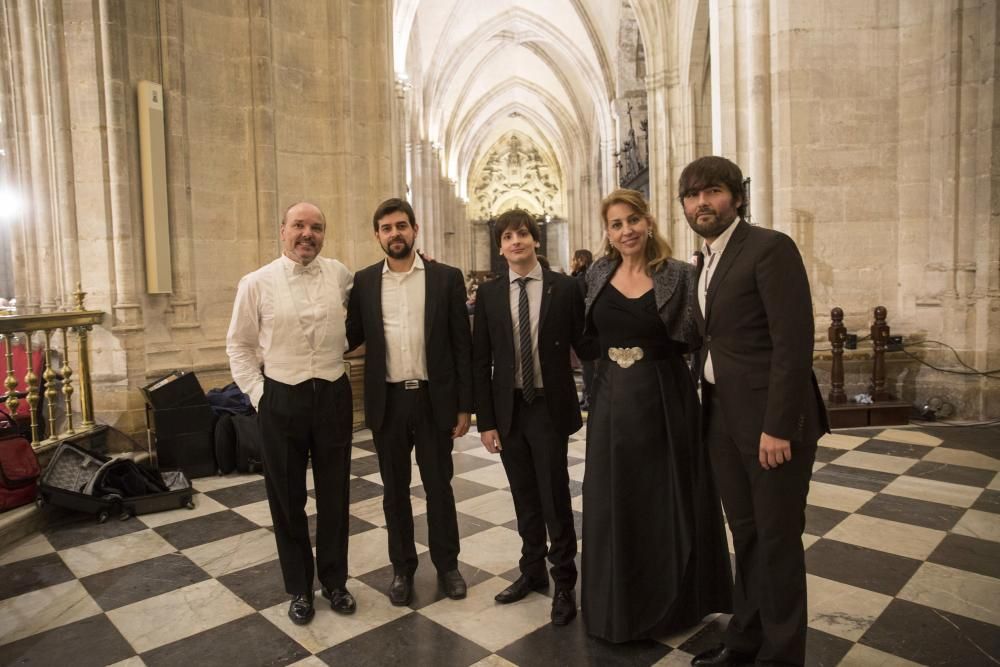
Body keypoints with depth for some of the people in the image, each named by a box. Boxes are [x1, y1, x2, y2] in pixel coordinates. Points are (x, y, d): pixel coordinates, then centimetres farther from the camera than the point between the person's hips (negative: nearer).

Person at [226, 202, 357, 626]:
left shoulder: (341, 275, 0)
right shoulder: (257, 283, -4)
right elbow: (239, 345, 4)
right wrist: (257, 393, -3)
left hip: (333, 395, 1)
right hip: (281, 399, -1)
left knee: (334, 494, 12)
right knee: (287, 497, 12)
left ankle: (334, 580, 33)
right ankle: (299, 588, 31)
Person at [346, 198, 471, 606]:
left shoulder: (446, 278, -2)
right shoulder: (364, 281, 4)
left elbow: (462, 344, -2)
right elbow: (353, 336, 9)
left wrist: (464, 405, -4)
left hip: (434, 399, -1)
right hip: (387, 401, 2)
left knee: (439, 486, 10)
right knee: (395, 489, 13)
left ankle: (446, 564, 30)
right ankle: (402, 567, 30)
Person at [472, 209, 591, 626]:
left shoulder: (565, 288, -5)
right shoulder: (489, 294, 2)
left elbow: (584, 345, -1)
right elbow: (480, 360, 2)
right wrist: (485, 420, -1)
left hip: (549, 407, -3)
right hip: (508, 408, 3)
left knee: (555, 496, 3)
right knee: (525, 497, 15)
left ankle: (564, 581, 22)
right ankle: (533, 570, 34)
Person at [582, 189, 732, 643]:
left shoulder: (679, 275, -6)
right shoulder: (597, 274, 4)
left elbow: (695, 338, -10)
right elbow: (586, 333, 15)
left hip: (664, 401, -3)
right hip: (611, 401, 4)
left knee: (667, 502, 10)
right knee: (613, 505, 12)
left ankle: (669, 601, 32)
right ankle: (619, 603, 33)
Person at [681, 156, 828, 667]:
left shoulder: (770, 247, -12)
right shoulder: (707, 261, 13)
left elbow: (795, 343, -18)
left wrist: (778, 427, -20)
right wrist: (707, 406, 7)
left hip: (769, 419, -7)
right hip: (722, 418, 7)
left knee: (777, 539, 7)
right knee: (744, 533, 18)